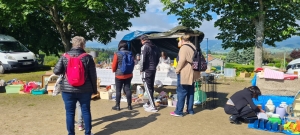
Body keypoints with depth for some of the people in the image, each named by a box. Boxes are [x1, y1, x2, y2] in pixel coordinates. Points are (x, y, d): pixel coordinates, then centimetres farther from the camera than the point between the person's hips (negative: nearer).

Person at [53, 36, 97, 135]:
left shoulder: (65, 56, 0)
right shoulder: (87, 57, -4)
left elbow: (56, 71, -3)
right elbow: (93, 75, -3)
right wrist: (94, 89, 7)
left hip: (68, 89, 1)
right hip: (85, 90, 0)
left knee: (70, 113, 10)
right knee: (86, 111, 11)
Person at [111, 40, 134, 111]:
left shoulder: (117, 54, -13)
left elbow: (114, 65, -6)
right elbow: (133, 64, 10)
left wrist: (114, 70, 16)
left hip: (119, 75, -4)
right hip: (128, 75, 4)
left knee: (118, 90, 5)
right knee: (128, 89, 9)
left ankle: (117, 106, 11)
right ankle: (129, 105, 13)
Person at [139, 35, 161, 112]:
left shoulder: (144, 47, -12)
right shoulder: (155, 47, 11)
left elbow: (143, 60, -17)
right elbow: (157, 59, 14)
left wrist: (141, 69, -6)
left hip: (147, 70, -8)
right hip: (153, 70, 8)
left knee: (148, 88, -3)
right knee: (151, 87, 16)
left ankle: (153, 107, -4)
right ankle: (149, 103, 29)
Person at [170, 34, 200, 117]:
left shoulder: (184, 47, -11)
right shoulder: (193, 47, 16)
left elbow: (182, 60, -21)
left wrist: (177, 70, -11)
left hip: (185, 73, -9)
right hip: (192, 73, 9)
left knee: (181, 92, -4)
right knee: (190, 92, 13)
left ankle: (179, 111, -2)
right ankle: (190, 110, 19)